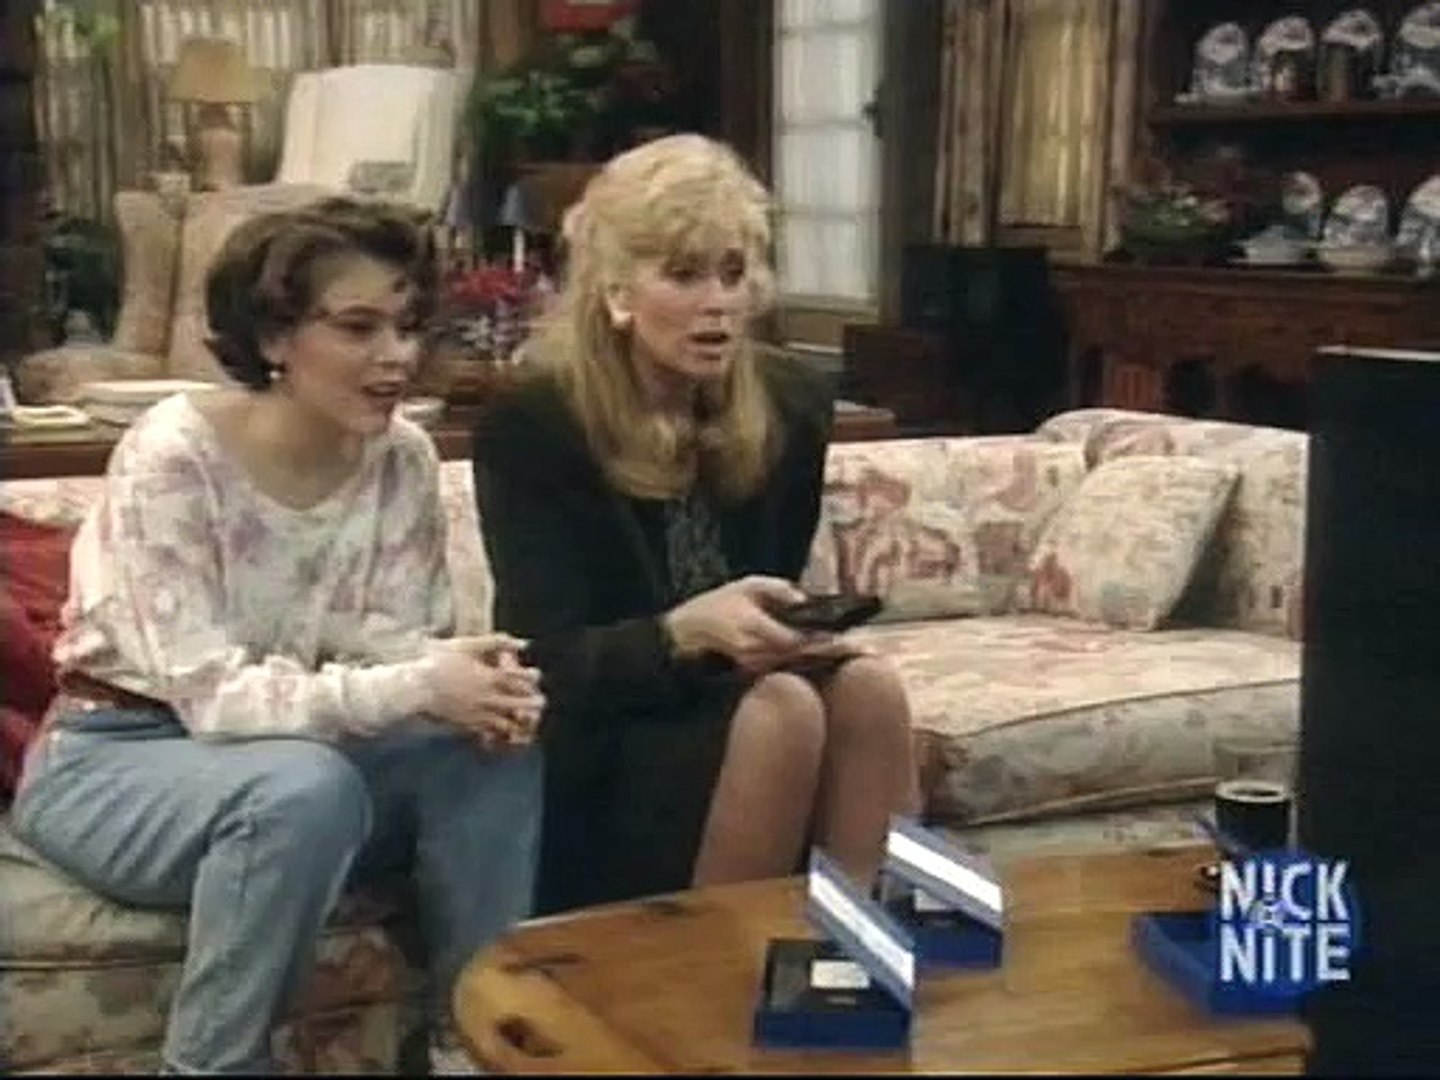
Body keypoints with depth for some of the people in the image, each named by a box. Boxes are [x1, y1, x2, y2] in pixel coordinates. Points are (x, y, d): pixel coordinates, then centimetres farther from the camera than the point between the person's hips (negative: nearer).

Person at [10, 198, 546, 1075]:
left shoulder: (403, 458, -6)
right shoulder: (173, 454, -22)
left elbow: (401, 647, -5)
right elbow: (212, 696, -27)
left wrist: (470, 675, -29)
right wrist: (416, 690, -37)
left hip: (292, 756, 5)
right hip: (111, 762, -5)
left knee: (494, 752, -20)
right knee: (305, 788, -36)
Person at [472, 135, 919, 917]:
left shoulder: (791, 404, 1)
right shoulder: (531, 426, -14)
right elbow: (549, 665, -19)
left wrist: (789, 631, -13)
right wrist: (685, 631, -37)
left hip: (726, 700, 5)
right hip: (591, 752, -4)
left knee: (867, 687, -26)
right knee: (781, 710, -31)